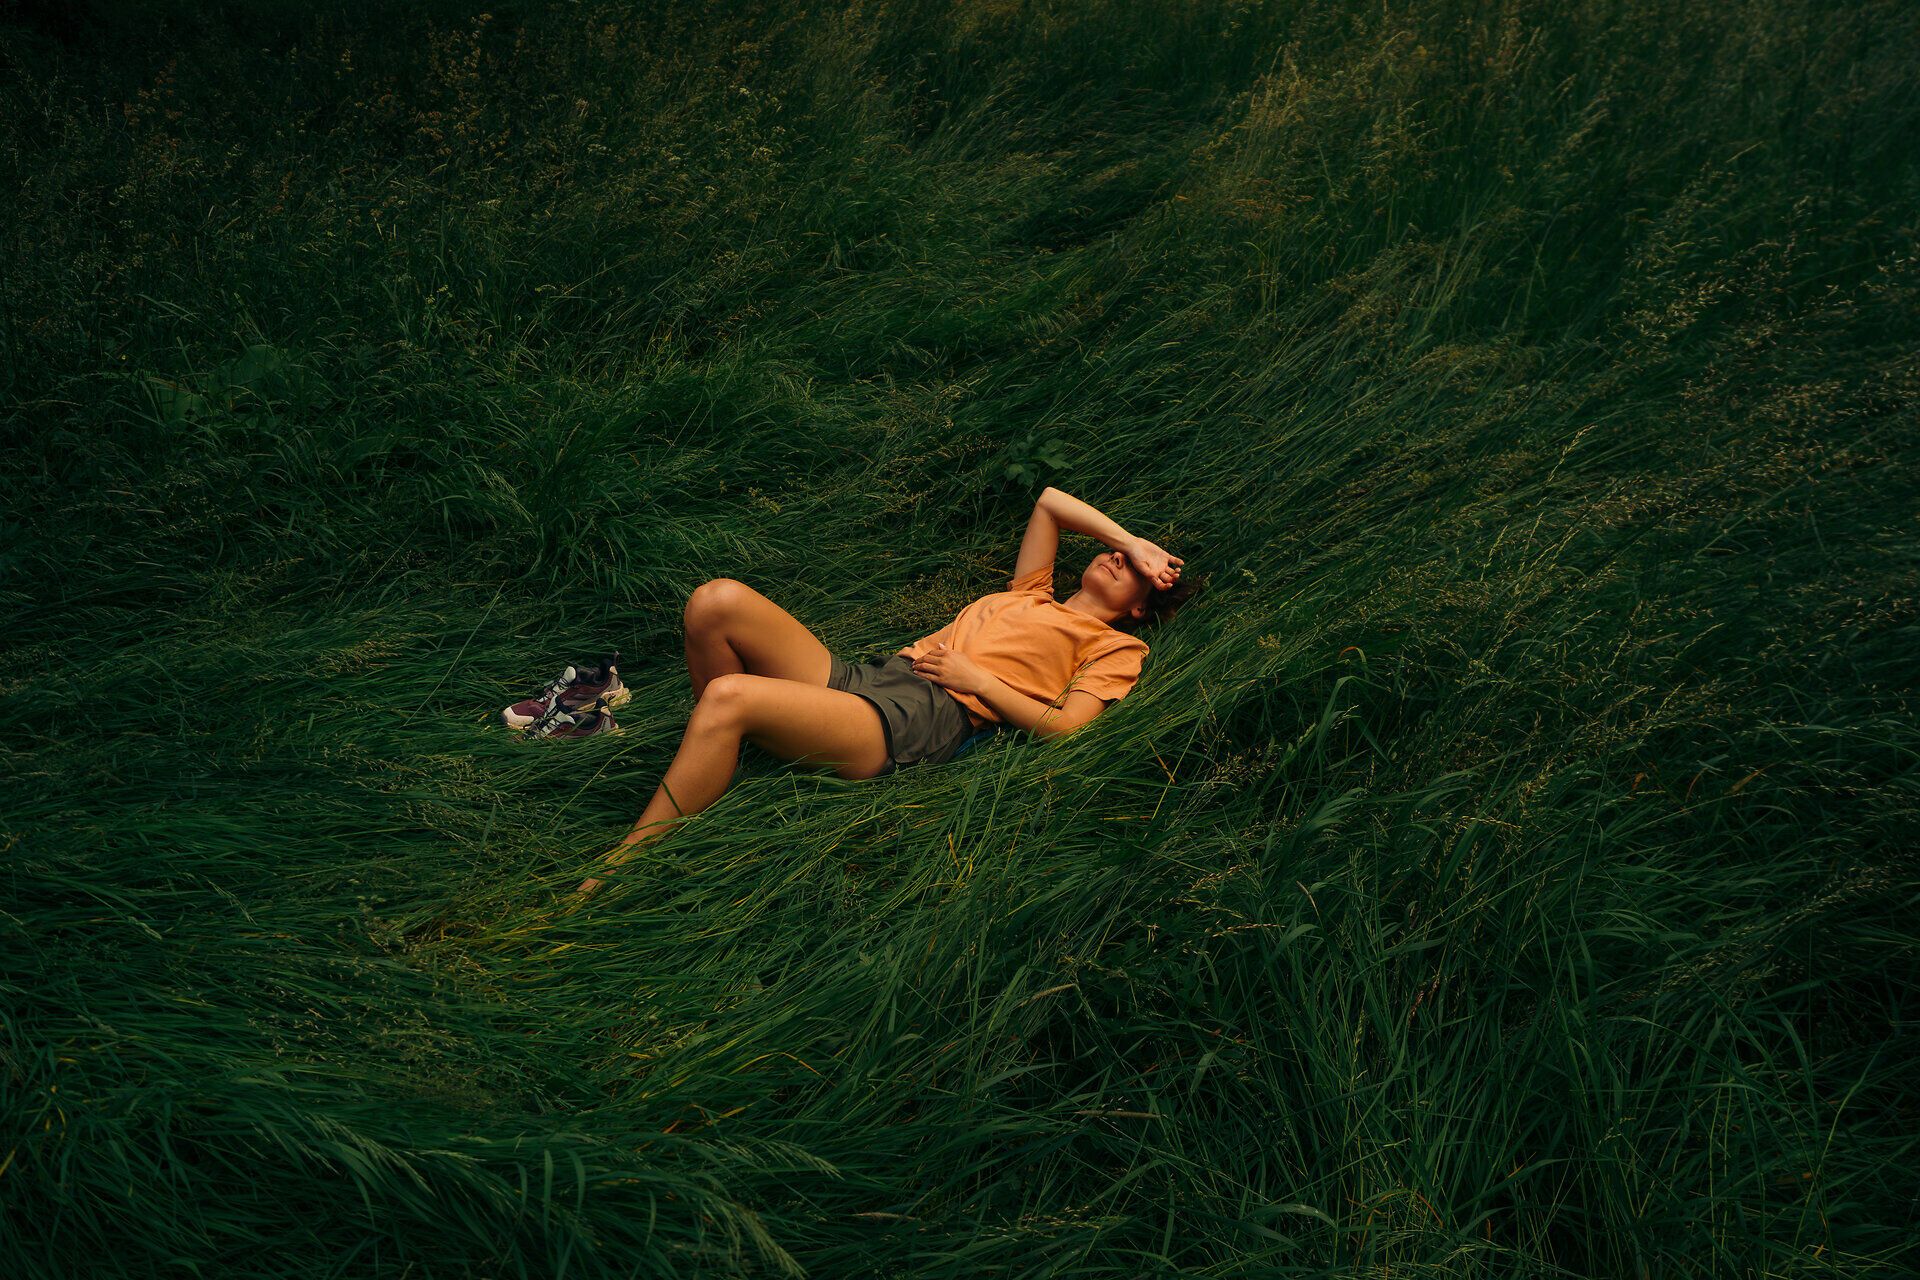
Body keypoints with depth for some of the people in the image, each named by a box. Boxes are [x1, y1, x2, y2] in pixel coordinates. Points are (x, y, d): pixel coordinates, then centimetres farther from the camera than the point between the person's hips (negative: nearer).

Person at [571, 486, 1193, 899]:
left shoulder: (1116, 648, 15)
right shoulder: (1035, 596, 33)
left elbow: (1061, 725, -1)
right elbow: (1050, 500, 41)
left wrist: (977, 677, -2)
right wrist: (1133, 540, 34)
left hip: (921, 724, -7)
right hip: (866, 677, 7)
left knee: (729, 698, -30)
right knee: (717, 600, -16)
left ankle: (616, 870, -22)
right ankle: (712, 755, 2)